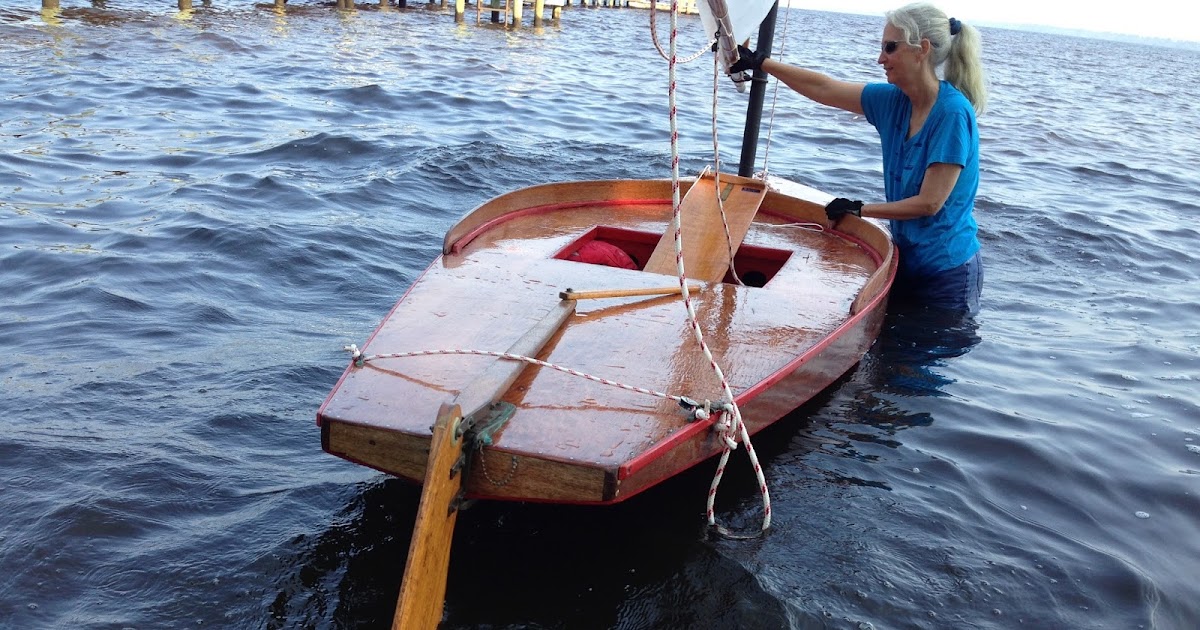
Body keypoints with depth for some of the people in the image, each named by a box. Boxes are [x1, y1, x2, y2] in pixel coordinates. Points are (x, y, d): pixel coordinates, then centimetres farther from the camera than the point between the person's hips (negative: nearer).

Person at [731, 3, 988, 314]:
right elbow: (823, 89, 7)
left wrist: (858, 209, -11)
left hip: (947, 271, -7)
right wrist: (759, 62, 9)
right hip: (907, 261, 7)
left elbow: (929, 203, -21)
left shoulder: (952, 112, -21)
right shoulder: (893, 100, -1)